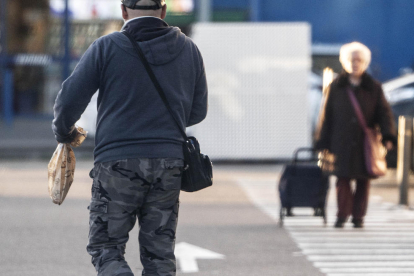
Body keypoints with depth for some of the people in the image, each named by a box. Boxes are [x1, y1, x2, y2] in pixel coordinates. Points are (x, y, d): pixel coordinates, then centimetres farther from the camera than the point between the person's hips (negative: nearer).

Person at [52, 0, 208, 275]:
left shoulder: (106, 48, -2)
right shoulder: (188, 49, 8)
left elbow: (69, 101, -2)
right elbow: (197, 112, 15)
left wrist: (63, 131, 19)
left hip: (118, 162, -3)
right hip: (168, 163, 3)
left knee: (105, 248, 5)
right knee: (159, 254, 9)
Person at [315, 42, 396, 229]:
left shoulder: (374, 88, 7)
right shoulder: (336, 87, 6)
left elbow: (384, 113, 4)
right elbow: (326, 115, 6)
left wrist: (388, 136, -10)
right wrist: (323, 143, 1)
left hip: (365, 142, 1)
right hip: (342, 142, -1)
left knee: (363, 180, 3)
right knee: (343, 178, -6)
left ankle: (358, 217, 11)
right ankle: (342, 215, 2)